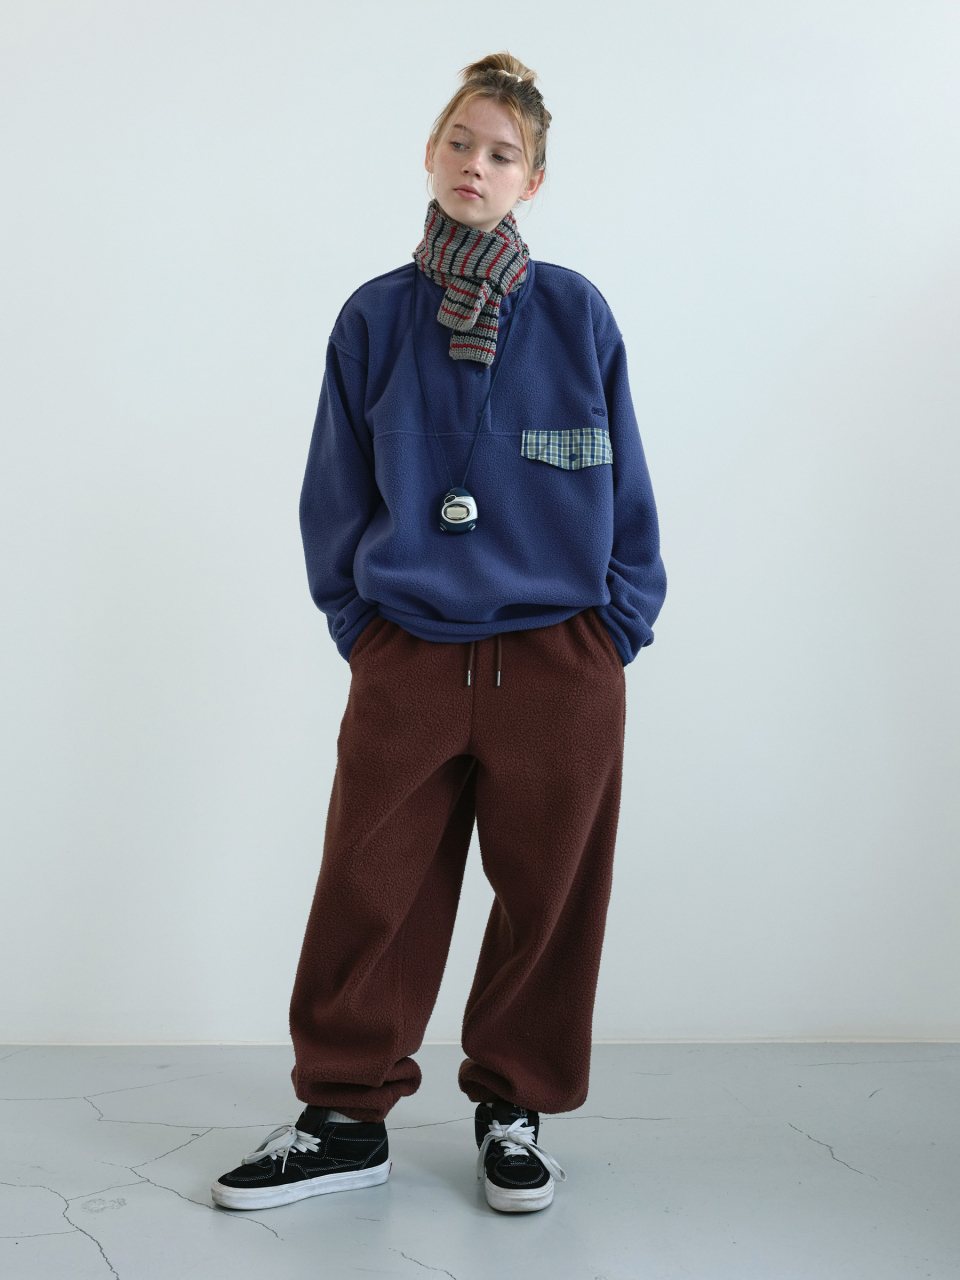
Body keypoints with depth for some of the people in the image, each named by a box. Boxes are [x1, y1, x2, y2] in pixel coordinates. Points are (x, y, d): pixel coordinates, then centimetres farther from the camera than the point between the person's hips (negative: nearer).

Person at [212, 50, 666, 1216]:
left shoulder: (575, 315, 2)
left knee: (546, 897, 8)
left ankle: (515, 1109, 27)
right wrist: (356, 625, 5)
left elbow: (623, 488, 6)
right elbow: (336, 498, 11)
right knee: (369, 894, 5)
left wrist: (620, 626, 1)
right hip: (406, 662, 1)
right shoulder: (375, 320, 6)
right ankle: (345, 1115, 21)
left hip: (561, 663, -1)